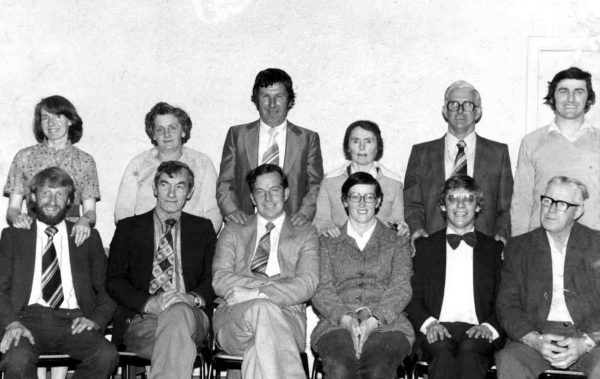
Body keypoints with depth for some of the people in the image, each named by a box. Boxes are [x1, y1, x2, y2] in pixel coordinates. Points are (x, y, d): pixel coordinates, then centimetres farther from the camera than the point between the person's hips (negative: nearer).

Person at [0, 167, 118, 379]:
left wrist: (97, 319, -5)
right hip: (29, 319, -1)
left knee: (107, 355, -31)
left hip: (74, 322, 1)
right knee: (17, 359, -36)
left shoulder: (88, 237, 20)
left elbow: (106, 288, 16)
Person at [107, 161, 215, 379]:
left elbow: (214, 279, 12)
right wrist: (149, 302, -12)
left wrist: (194, 298, -12)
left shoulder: (203, 229, 21)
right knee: (181, 343, -36)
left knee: (178, 312, -38)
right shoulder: (128, 228, 16)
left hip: (190, 314, 1)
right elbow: (113, 281, 7)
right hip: (141, 322, -1)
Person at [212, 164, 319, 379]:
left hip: (287, 320, -1)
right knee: (263, 308, -36)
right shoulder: (233, 231, 23)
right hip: (232, 319, 1)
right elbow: (220, 281, 5)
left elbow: (307, 285, 1)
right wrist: (273, 283, -10)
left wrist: (253, 294, -15)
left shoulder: (306, 235, 20)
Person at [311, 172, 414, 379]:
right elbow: (322, 289, 8)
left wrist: (373, 321, -12)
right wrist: (347, 320, -12)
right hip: (337, 324, 0)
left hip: (386, 324, 0)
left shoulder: (397, 241, 20)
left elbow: (401, 289, 7)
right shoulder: (328, 241, 20)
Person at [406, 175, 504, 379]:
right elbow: (413, 298, 11)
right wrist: (428, 323, -9)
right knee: (442, 350, -33)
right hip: (436, 331, 0)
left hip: (477, 331, 0)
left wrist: (489, 326, -9)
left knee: (469, 350, -34)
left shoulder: (494, 249, 18)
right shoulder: (424, 246, 18)